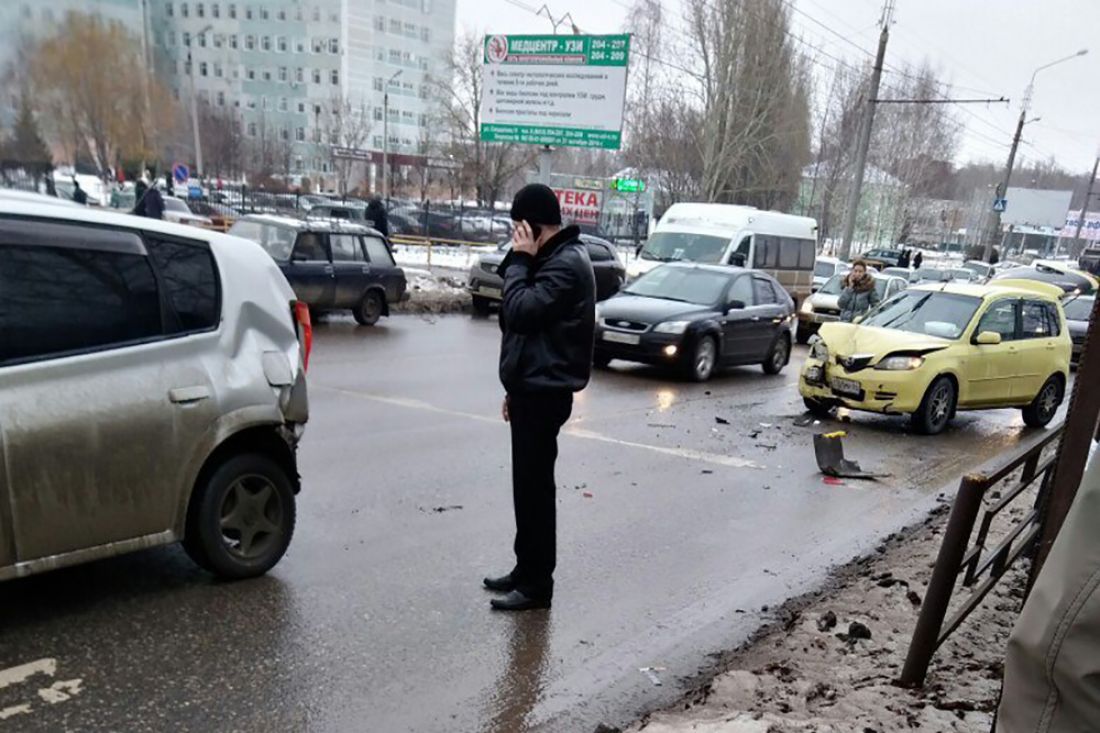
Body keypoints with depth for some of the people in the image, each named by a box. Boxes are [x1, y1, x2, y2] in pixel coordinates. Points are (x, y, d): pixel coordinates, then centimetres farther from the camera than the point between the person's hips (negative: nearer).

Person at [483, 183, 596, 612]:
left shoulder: (566, 264, -16)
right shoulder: (555, 259, 16)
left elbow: (520, 312, -25)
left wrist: (519, 260, -12)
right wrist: (515, 388, 20)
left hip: (544, 391, -10)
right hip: (533, 387, 10)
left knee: (536, 486, -3)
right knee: (526, 484, 15)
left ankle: (537, 584, 8)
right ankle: (526, 569, 27)